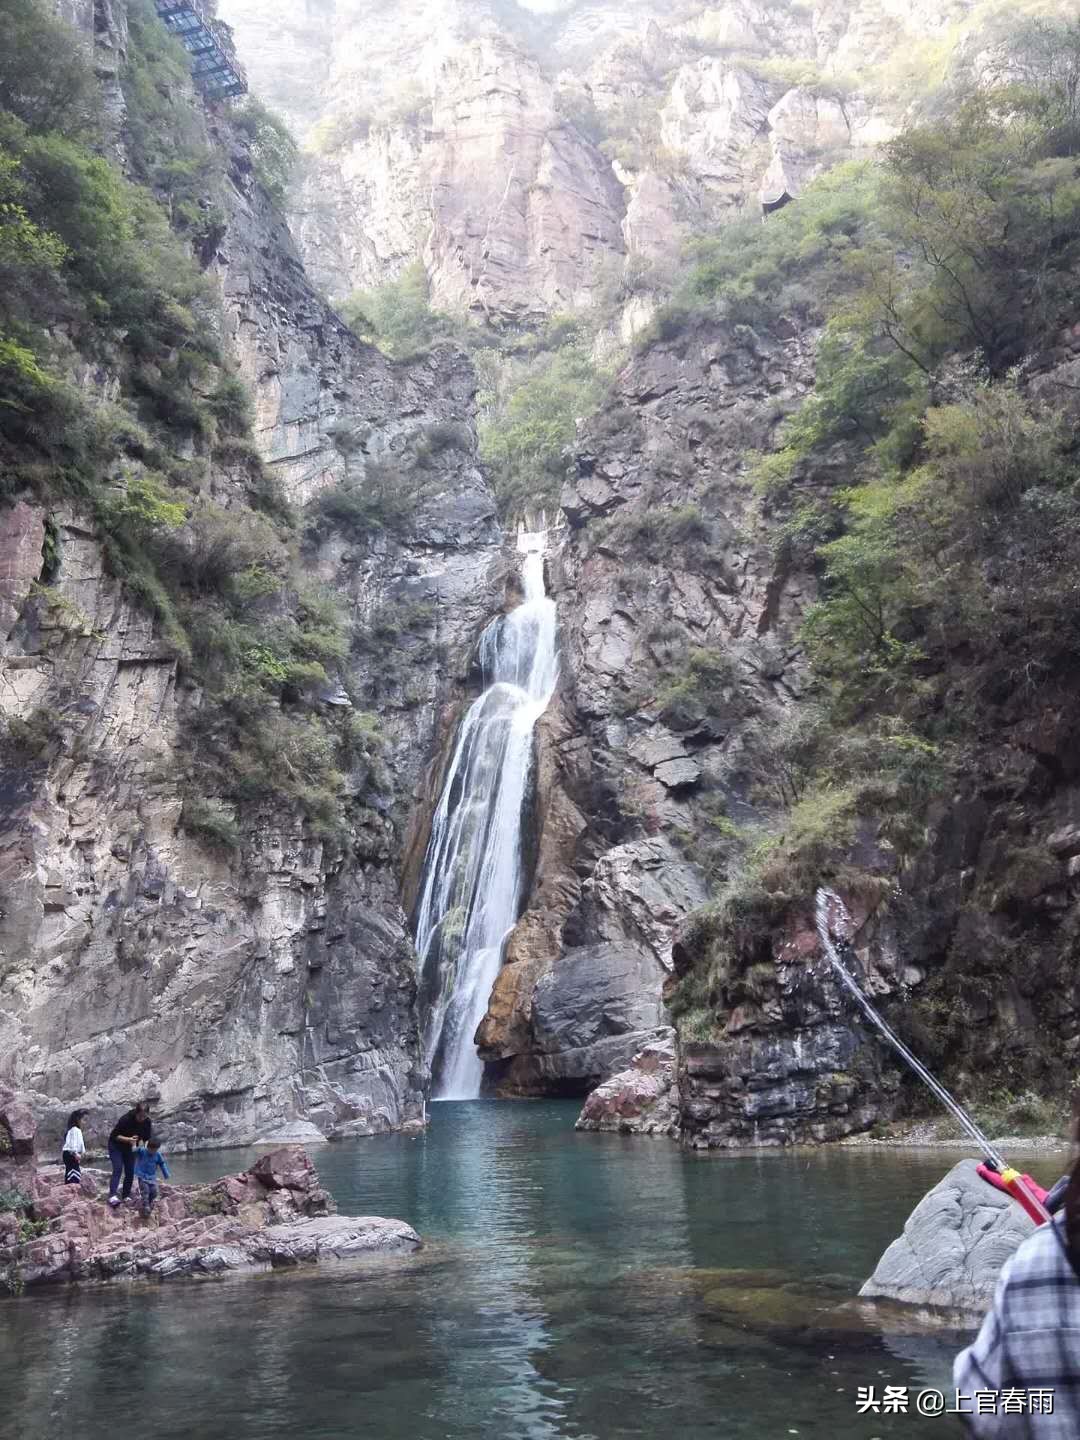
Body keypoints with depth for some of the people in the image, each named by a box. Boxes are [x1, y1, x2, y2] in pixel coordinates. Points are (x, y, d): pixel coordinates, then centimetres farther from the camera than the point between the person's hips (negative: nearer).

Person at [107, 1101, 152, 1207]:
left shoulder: (147, 1122, -15)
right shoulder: (126, 1119, -30)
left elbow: (148, 1138, -4)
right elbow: (114, 1135, -23)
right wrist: (128, 1139, -35)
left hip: (130, 1148, 5)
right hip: (116, 1146, -5)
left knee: (130, 1172, -1)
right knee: (118, 1169, -21)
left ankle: (126, 1196, 8)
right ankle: (112, 1196, -29)